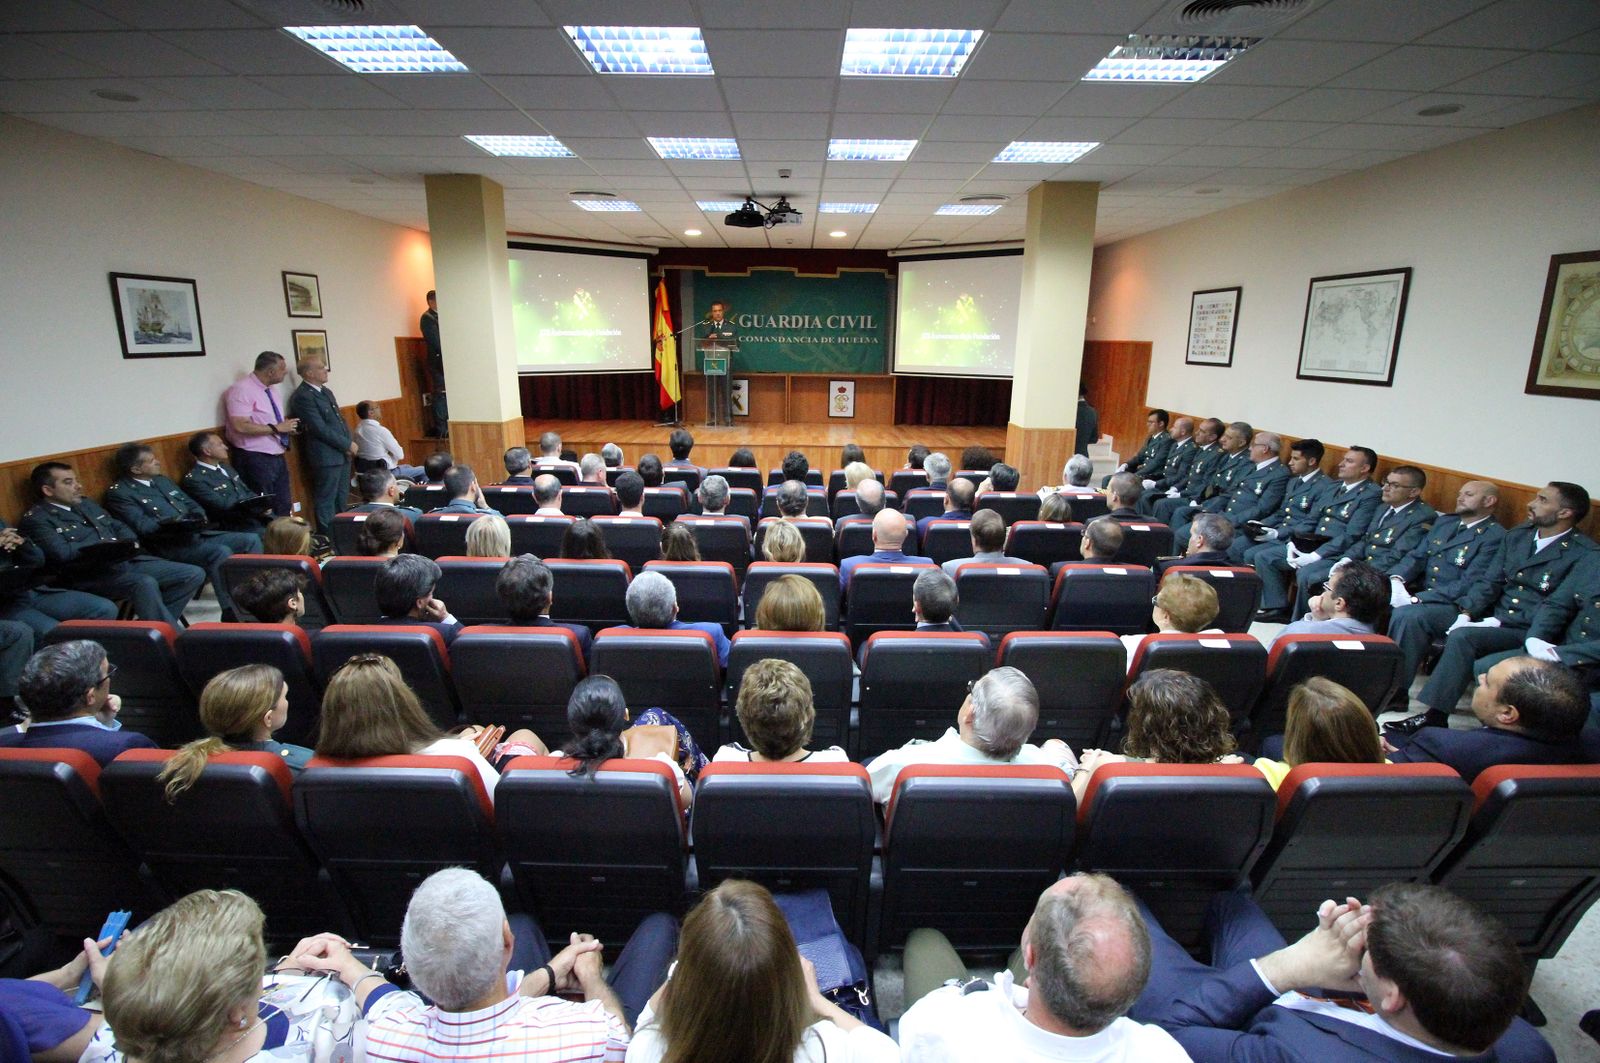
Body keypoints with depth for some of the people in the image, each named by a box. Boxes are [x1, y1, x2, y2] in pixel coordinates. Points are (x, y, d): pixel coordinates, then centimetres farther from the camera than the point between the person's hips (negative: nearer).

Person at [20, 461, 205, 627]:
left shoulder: (85, 504, 22)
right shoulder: (36, 519, -1)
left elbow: (119, 526, 23)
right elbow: (62, 553, -16)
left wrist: (128, 543, 1)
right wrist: (102, 546, -7)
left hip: (125, 561, 8)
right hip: (87, 576, -8)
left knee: (194, 574, -7)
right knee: (145, 584, -38)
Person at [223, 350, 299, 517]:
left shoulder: (270, 389, 12)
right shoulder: (242, 390, -15)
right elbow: (240, 426, -24)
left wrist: (286, 427, 4)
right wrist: (276, 428, -21)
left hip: (277, 457, 9)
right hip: (256, 460, -9)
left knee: (283, 509, 13)